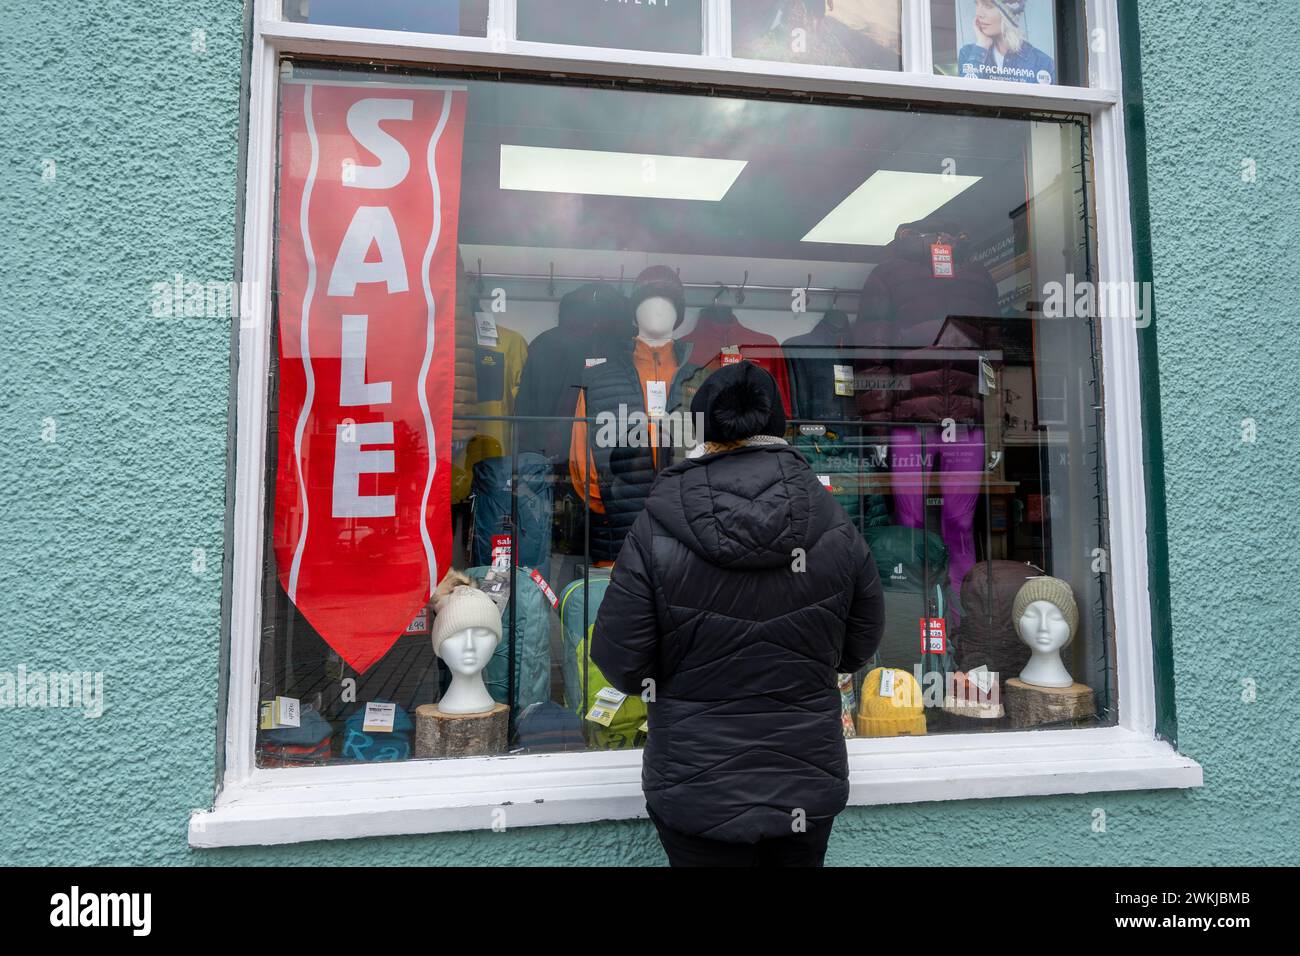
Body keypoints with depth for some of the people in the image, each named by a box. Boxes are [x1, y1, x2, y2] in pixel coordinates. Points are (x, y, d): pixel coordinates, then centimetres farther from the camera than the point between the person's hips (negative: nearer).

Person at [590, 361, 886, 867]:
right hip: (808, 791, 3)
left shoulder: (655, 534, -19)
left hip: (698, 798, -2)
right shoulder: (836, 531, -10)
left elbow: (621, 664, -14)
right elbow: (859, 648, 2)